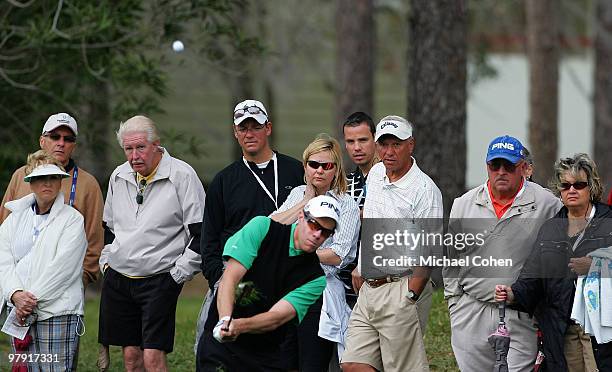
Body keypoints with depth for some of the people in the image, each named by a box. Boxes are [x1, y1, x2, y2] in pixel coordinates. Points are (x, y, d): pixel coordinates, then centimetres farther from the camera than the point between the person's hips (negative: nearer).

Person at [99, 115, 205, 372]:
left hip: (159, 281, -5)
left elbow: (200, 232, -9)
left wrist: (179, 274, -11)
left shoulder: (181, 175, -8)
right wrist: (106, 261, 16)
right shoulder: (118, 177, 10)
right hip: (117, 279, 5)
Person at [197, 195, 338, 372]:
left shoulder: (316, 278, -1)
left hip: (265, 357, 3)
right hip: (219, 342, -3)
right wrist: (225, 320, -30)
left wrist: (239, 326, -33)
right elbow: (229, 278, -12)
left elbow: (277, 316, -13)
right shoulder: (262, 228, -3)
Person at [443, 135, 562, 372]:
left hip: (520, 317, -3)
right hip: (471, 315, 3)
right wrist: (454, 300, 10)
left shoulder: (547, 205, -1)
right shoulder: (464, 205, 10)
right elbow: (451, 257, 16)